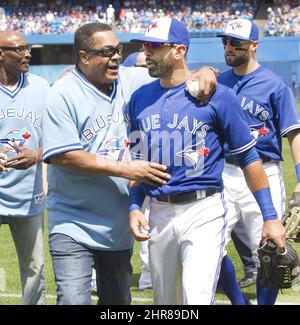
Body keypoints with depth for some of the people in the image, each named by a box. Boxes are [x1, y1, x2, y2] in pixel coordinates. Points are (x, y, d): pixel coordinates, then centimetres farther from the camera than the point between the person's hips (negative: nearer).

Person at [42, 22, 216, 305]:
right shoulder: (64, 94, -11)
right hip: (74, 226, -6)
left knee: (118, 301, 16)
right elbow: (62, 156, -18)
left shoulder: (130, 81, 3)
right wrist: (126, 169, -19)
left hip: (119, 225, 6)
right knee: (74, 300, -16)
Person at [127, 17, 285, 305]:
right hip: (158, 213, 5)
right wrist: (134, 207, 3)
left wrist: (270, 217, -3)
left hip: (203, 212, -5)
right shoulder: (139, 99, 9)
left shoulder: (217, 95, -5)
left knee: (196, 298, -18)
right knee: (165, 302, 13)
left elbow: (248, 156, -1)